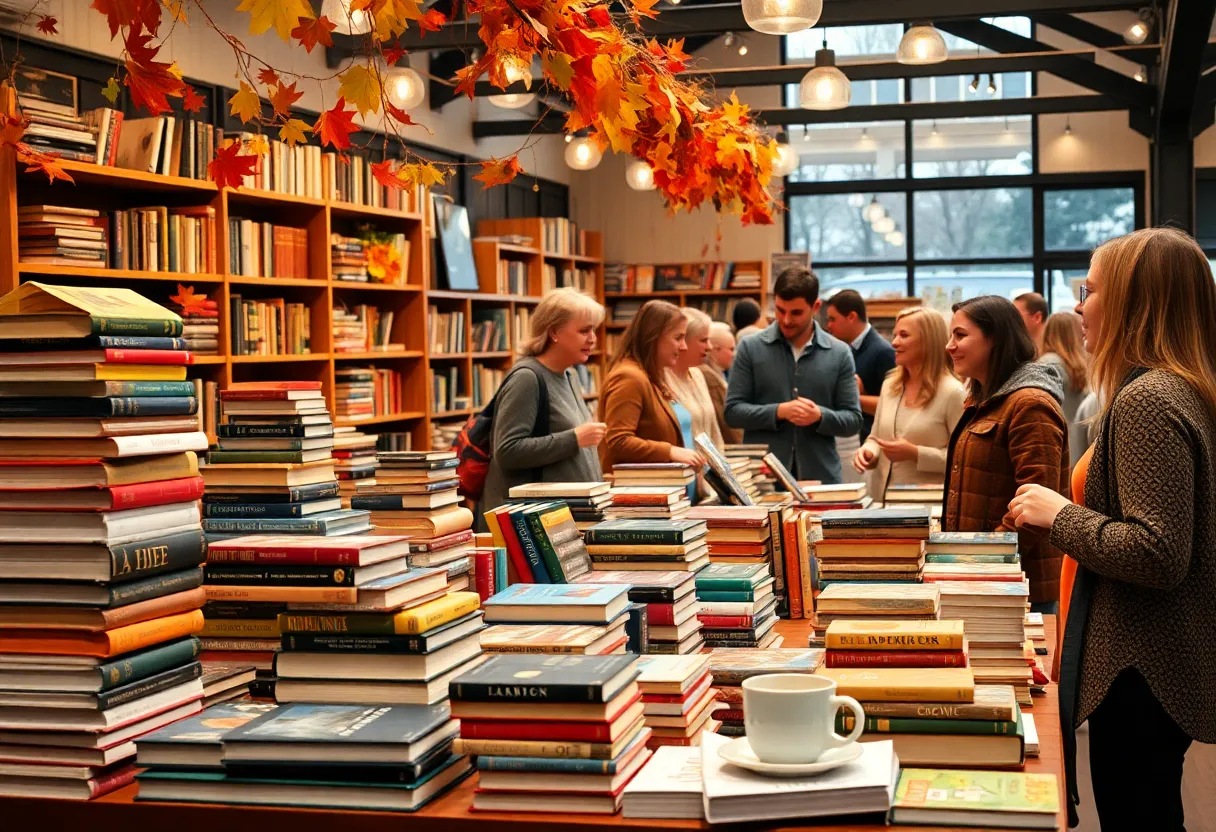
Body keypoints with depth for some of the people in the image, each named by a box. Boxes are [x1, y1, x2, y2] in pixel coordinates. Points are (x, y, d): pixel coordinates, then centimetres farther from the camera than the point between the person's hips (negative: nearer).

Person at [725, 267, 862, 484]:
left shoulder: (839, 354, 4)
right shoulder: (750, 348, 2)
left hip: (821, 477, 1)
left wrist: (820, 416, -14)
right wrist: (779, 411, -15)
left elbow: (853, 420, 6)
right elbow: (732, 411, 0)